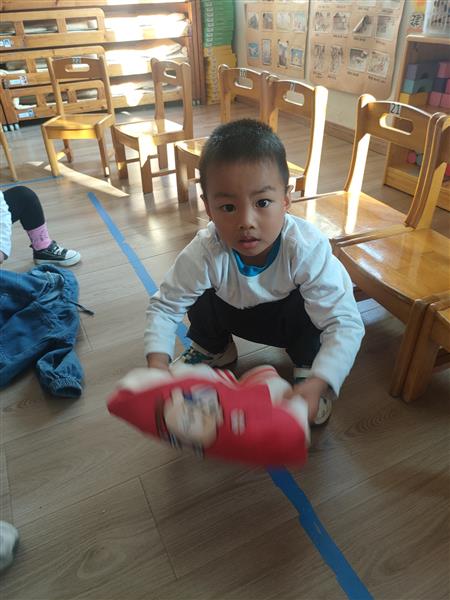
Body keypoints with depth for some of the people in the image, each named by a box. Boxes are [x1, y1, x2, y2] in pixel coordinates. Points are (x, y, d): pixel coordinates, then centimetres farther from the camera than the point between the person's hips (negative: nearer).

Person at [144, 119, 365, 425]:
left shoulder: (307, 248, -38)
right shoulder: (205, 253, -33)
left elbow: (345, 324, -38)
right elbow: (164, 306, -21)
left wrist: (317, 385, -53)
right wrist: (157, 363, -37)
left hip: (293, 321, -2)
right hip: (237, 316, 3)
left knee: (306, 302, -33)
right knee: (202, 297, -23)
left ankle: (307, 367, -3)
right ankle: (213, 348, 11)